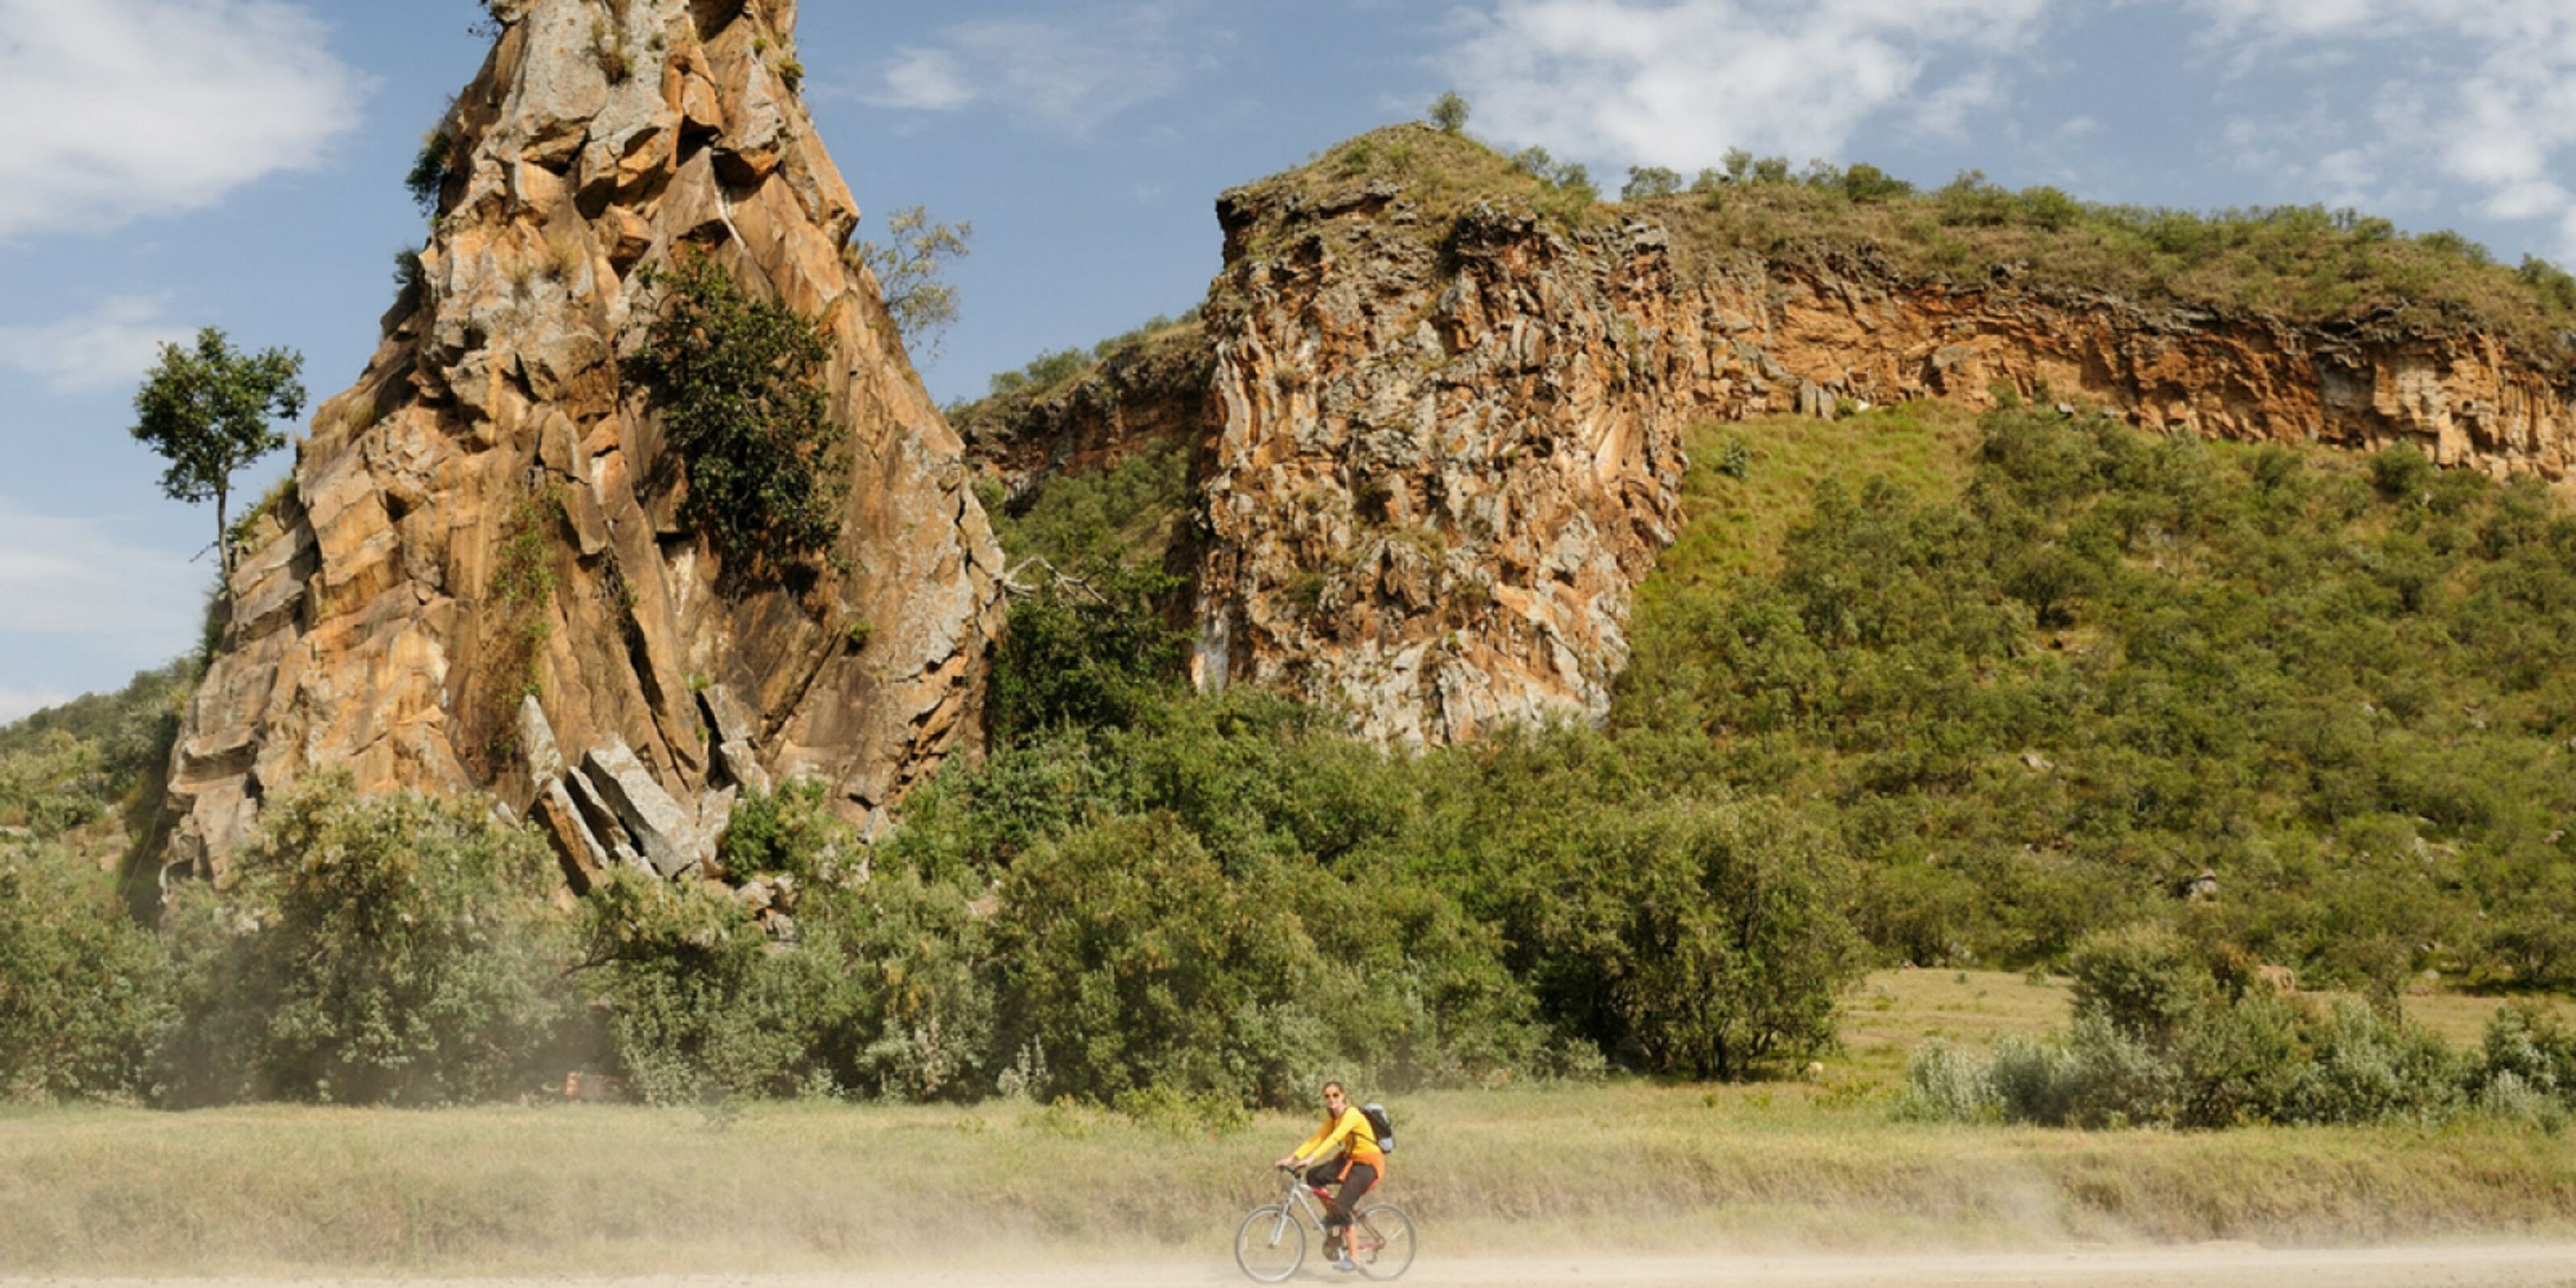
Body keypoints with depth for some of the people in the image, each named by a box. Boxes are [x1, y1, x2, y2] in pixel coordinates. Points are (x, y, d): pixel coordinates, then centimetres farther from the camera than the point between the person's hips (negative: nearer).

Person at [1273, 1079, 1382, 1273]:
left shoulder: (1352, 1115, -19)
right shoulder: (1332, 1119, 6)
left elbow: (1334, 1139, -32)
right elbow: (1316, 1139, 1)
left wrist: (1311, 1159, -41)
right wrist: (1292, 1157, -11)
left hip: (1368, 1164, -8)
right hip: (1350, 1160, 8)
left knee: (1341, 1207, -18)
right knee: (1313, 1176, -12)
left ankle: (1353, 1259, -8)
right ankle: (1332, 1216, 7)